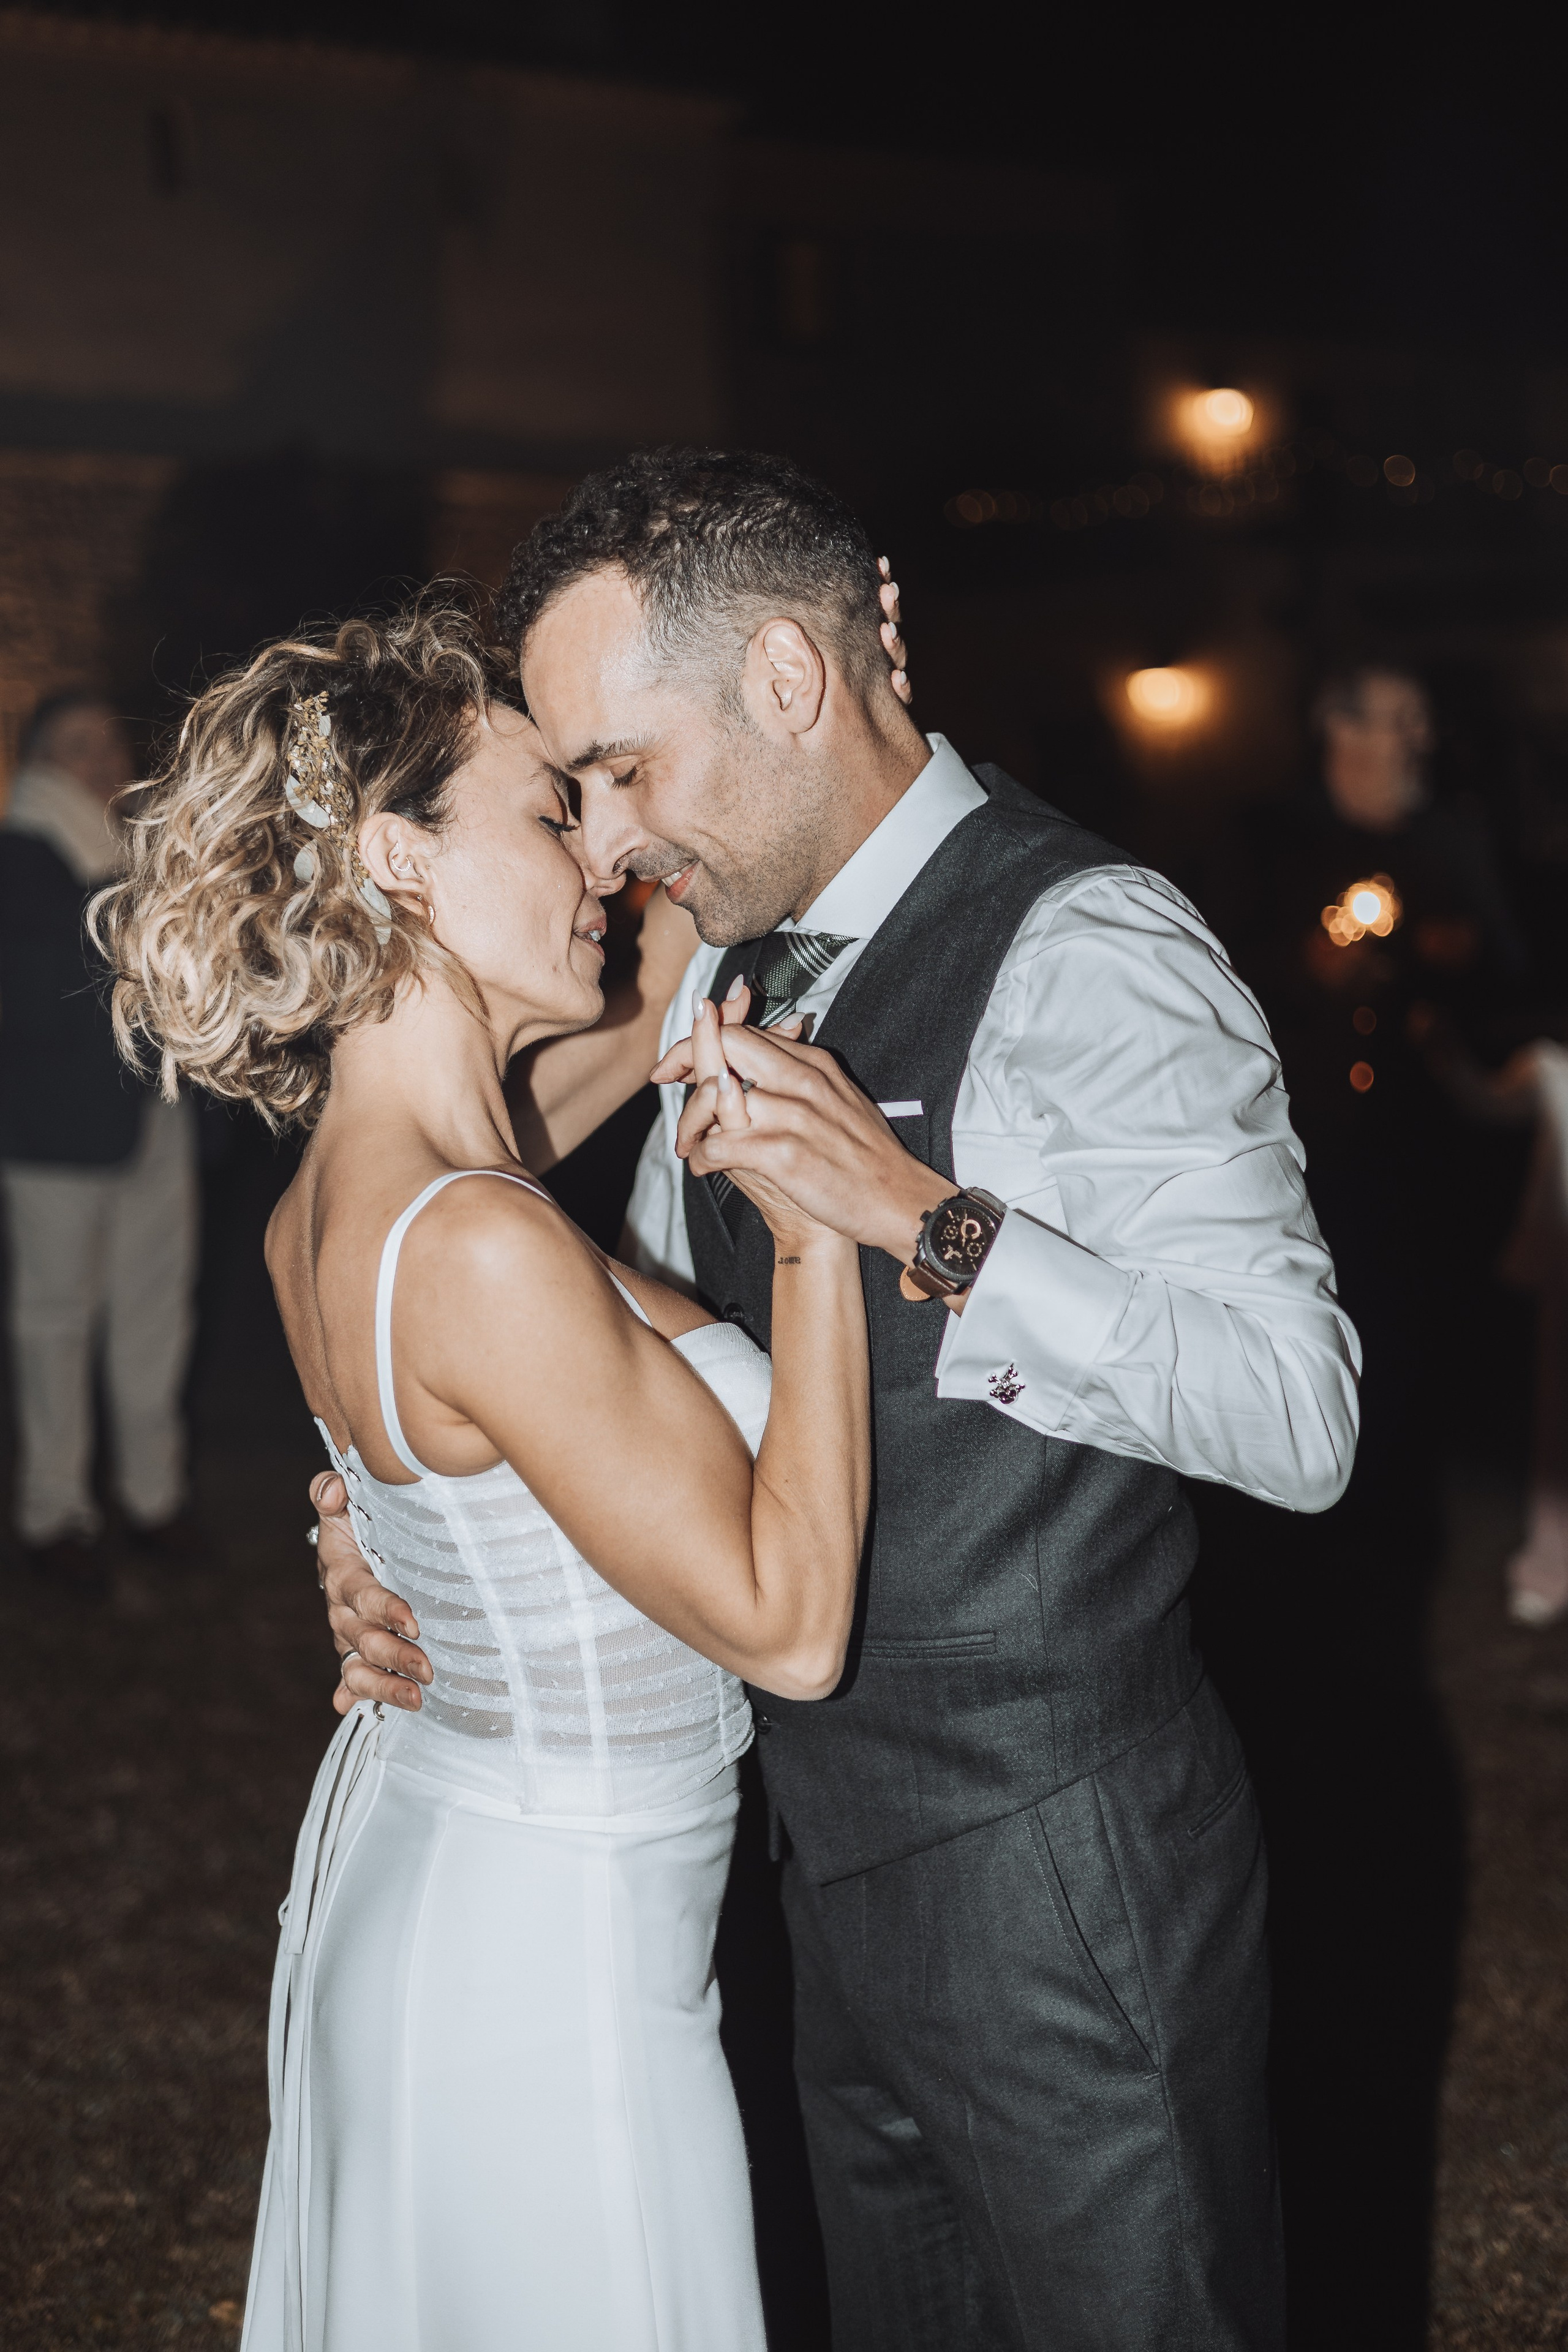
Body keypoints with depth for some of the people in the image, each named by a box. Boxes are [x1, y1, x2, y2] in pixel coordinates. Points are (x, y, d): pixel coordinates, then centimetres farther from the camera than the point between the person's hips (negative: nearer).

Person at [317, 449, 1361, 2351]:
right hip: (838, 1839, 8)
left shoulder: (1087, 956, -20)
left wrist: (923, 1216, -32)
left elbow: (1300, 1415, -25)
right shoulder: (735, 954, 6)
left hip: (1060, 1877, -8)